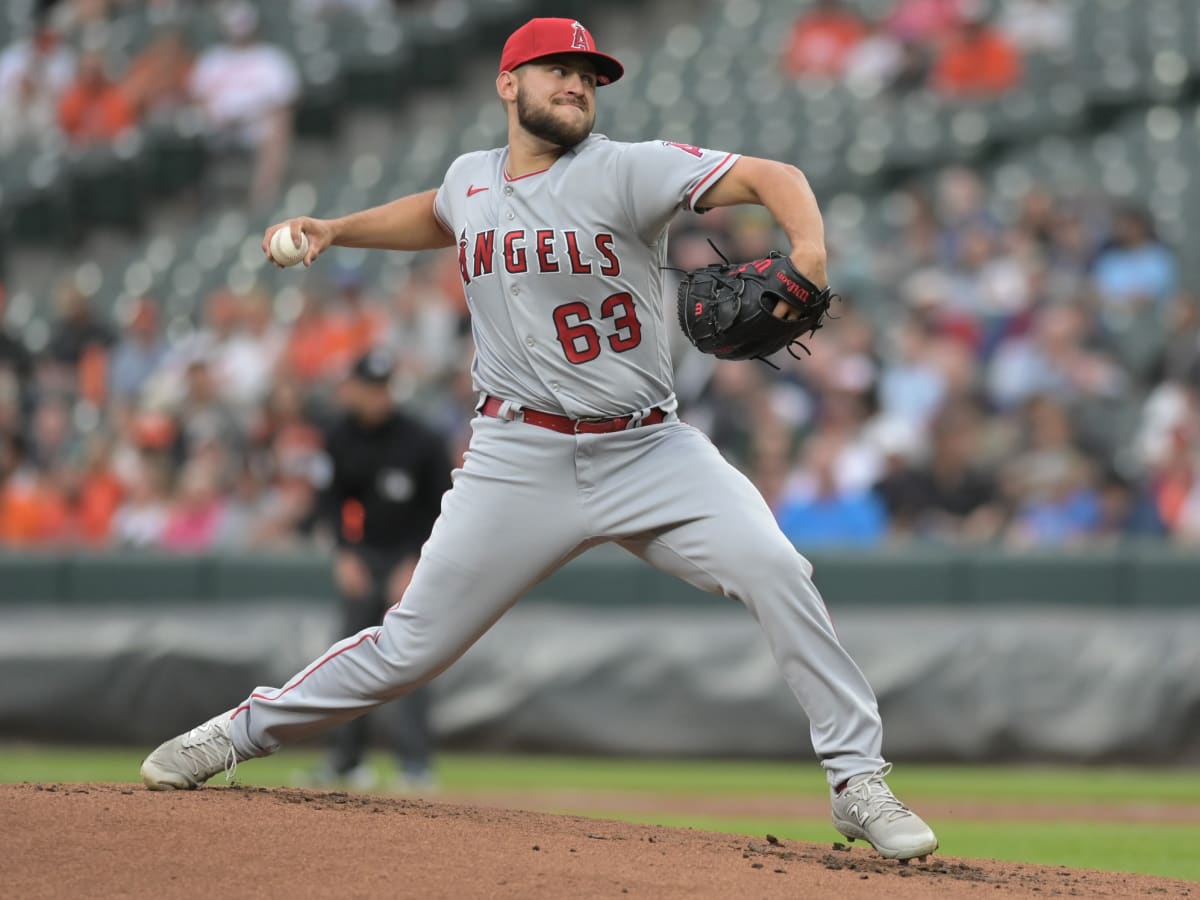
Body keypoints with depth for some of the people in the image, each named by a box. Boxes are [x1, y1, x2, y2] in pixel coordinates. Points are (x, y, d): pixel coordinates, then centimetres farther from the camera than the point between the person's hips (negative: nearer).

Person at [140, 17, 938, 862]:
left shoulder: (626, 171, -7)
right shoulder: (471, 179, 8)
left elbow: (770, 177, -18)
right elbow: (437, 216, 34)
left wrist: (809, 253, -37)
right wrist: (335, 230, 21)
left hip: (650, 450, -2)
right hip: (521, 462, 2)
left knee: (774, 569, -22)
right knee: (413, 644, 2)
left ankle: (858, 779, -12)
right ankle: (242, 732, 22)